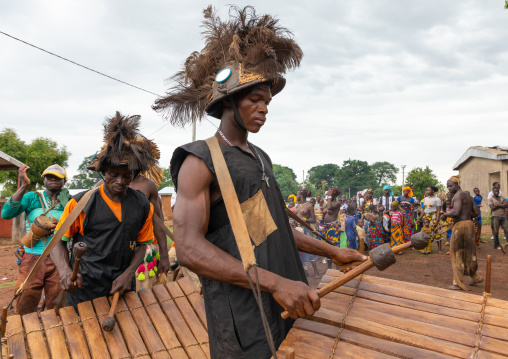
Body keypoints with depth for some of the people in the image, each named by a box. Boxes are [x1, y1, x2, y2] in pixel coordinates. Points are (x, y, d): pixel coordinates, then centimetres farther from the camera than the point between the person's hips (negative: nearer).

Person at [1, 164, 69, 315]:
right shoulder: (32, 197, 6)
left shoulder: (68, 202, 8)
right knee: (24, 308, 3)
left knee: (56, 308, 7)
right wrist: (23, 186, -17)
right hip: (32, 257, 0)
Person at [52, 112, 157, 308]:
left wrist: (129, 274, -9)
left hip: (122, 290, 2)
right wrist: (65, 272, -17)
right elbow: (59, 241, 0)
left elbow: (141, 245, 6)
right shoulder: (80, 204, -6)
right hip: (83, 291, -2)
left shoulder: (143, 206, -1)